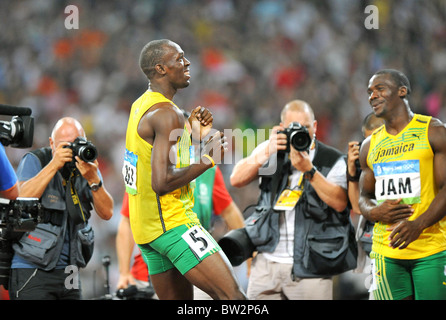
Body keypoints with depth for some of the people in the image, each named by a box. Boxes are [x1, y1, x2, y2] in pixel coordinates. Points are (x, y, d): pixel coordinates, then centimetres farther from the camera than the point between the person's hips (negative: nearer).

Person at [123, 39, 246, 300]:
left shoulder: (142, 105, 15)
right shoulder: (168, 114, -16)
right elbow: (162, 182, -25)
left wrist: (197, 136, 10)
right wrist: (208, 159, -14)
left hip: (145, 227, 10)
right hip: (171, 223, -10)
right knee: (233, 297, -15)